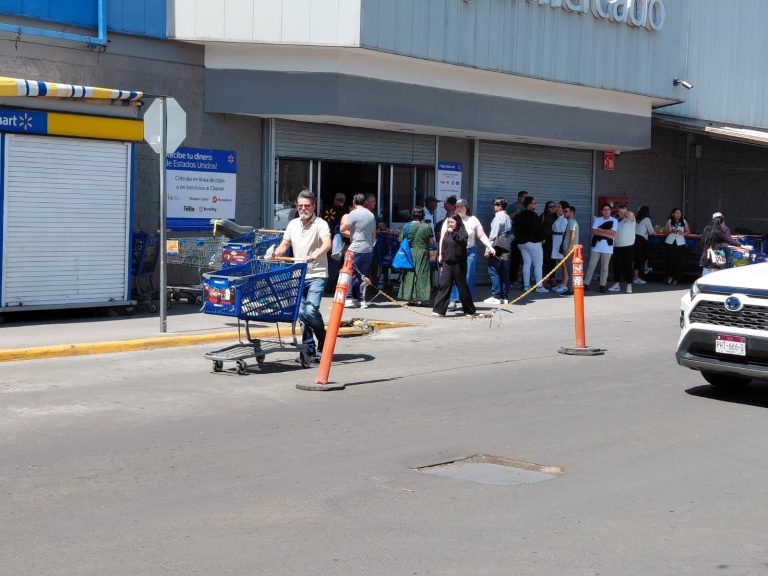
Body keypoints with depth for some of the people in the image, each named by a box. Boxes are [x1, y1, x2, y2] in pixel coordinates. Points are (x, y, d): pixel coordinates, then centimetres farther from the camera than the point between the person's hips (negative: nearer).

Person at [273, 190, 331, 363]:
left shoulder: (320, 224, -7)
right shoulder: (293, 224, 12)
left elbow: (327, 244, -24)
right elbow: (284, 245, 16)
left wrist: (314, 256, -42)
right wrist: (273, 255, -6)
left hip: (316, 275, -6)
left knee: (311, 310, -19)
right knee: (301, 313, 5)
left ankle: (323, 343, 3)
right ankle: (309, 349, 16)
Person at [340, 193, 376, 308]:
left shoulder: (353, 214, -9)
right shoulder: (371, 214, 14)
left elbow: (342, 229, -7)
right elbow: (374, 234, 21)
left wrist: (344, 220, 11)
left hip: (356, 249, -6)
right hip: (368, 249, 6)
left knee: (350, 273, -1)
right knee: (363, 275, 10)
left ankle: (349, 299, -6)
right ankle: (362, 300, 8)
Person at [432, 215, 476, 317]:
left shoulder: (462, 232, -3)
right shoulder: (447, 233, 12)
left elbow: (462, 241, -24)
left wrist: (453, 233, -25)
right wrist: (441, 263, 14)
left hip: (459, 264, -4)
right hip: (447, 263, 4)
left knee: (462, 287, 4)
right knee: (444, 285, -4)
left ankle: (469, 310, 17)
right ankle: (439, 310, -5)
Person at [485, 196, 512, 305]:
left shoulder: (498, 218, -11)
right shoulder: (508, 218, 15)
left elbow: (493, 235, -15)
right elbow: (510, 234, 15)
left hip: (497, 248, -8)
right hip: (506, 250, 8)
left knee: (494, 272, -4)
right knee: (504, 274, 9)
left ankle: (496, 297, -6)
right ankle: (505, 297, 11)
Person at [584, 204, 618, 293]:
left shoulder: (614, 221, 3)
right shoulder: (597, 220, 8)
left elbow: (613, 233, -9)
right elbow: (594, 231, -5)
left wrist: (600, 230, -9)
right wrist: (606, 234, -13)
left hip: (607, 248, -1)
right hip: (596, 247, 1)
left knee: (604, 267, 5)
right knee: (591, 265, 0)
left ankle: (603, 285, 12)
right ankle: (586, 284, 4)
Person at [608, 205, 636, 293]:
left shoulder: (630, 219, 0)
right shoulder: (616, 221, 14)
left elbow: (631, 215, -21)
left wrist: (627, 213, -2)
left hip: (628, 246, -5)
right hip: (617, 246, 5)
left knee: (628, 266, -2)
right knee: (617, 266, 7)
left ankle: (629, 285, 1)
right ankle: (617, 284, 16)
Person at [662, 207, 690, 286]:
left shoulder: (684, 222, 8)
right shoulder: (669, 221, 5)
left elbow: (688, 231, 9)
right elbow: (665, 231, 4)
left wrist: (682, 233, -11)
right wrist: (671, 231, -14)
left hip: (680, 243, 0)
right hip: (670, 243, 0)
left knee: (679, 261, -4)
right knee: (670, 260, -3)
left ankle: (676, 279, 3)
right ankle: (670, 276, 13)